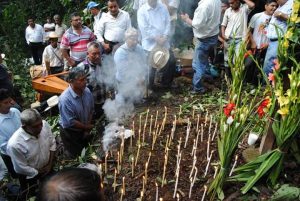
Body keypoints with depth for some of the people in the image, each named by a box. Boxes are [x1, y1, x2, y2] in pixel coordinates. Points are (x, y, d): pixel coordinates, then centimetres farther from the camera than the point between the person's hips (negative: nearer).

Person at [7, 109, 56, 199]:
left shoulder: (44, 124, -24)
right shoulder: (15, 143, -37)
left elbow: (52, 144, -6)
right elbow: (21, 168, -23)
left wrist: (50, 164, -7)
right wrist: (39, 174, -11)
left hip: (48, 168, 4)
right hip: (30, 176, -4)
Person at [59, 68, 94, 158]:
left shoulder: (87, 91, -16)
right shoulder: (65, 99, -33)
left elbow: (91, 111, -3)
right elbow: (70, 122, -27)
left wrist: (87, 129, -5)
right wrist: (87, 127, -16)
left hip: (84, 129, 5)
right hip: (70, 132, -5)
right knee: (75, 156, 15)